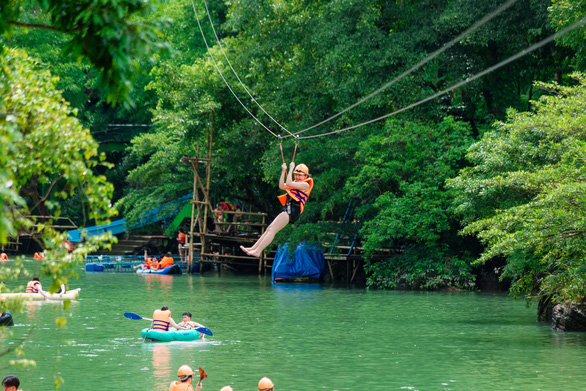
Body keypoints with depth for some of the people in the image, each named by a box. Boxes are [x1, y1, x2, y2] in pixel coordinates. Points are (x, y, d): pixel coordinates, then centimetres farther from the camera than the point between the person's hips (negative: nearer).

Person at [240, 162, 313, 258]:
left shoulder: (305, 185, -3)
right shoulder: (295, 183, 27)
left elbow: (288, 183, -14)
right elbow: (282, 186, 17)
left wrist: (291, 169, -5)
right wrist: (283, 171, 12)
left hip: (292, 210, -9)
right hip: (287, 209, 9)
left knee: (272, 229, -15)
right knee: (269, 229, 5)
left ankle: (258, 251, -19)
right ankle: (253, 248, 4)